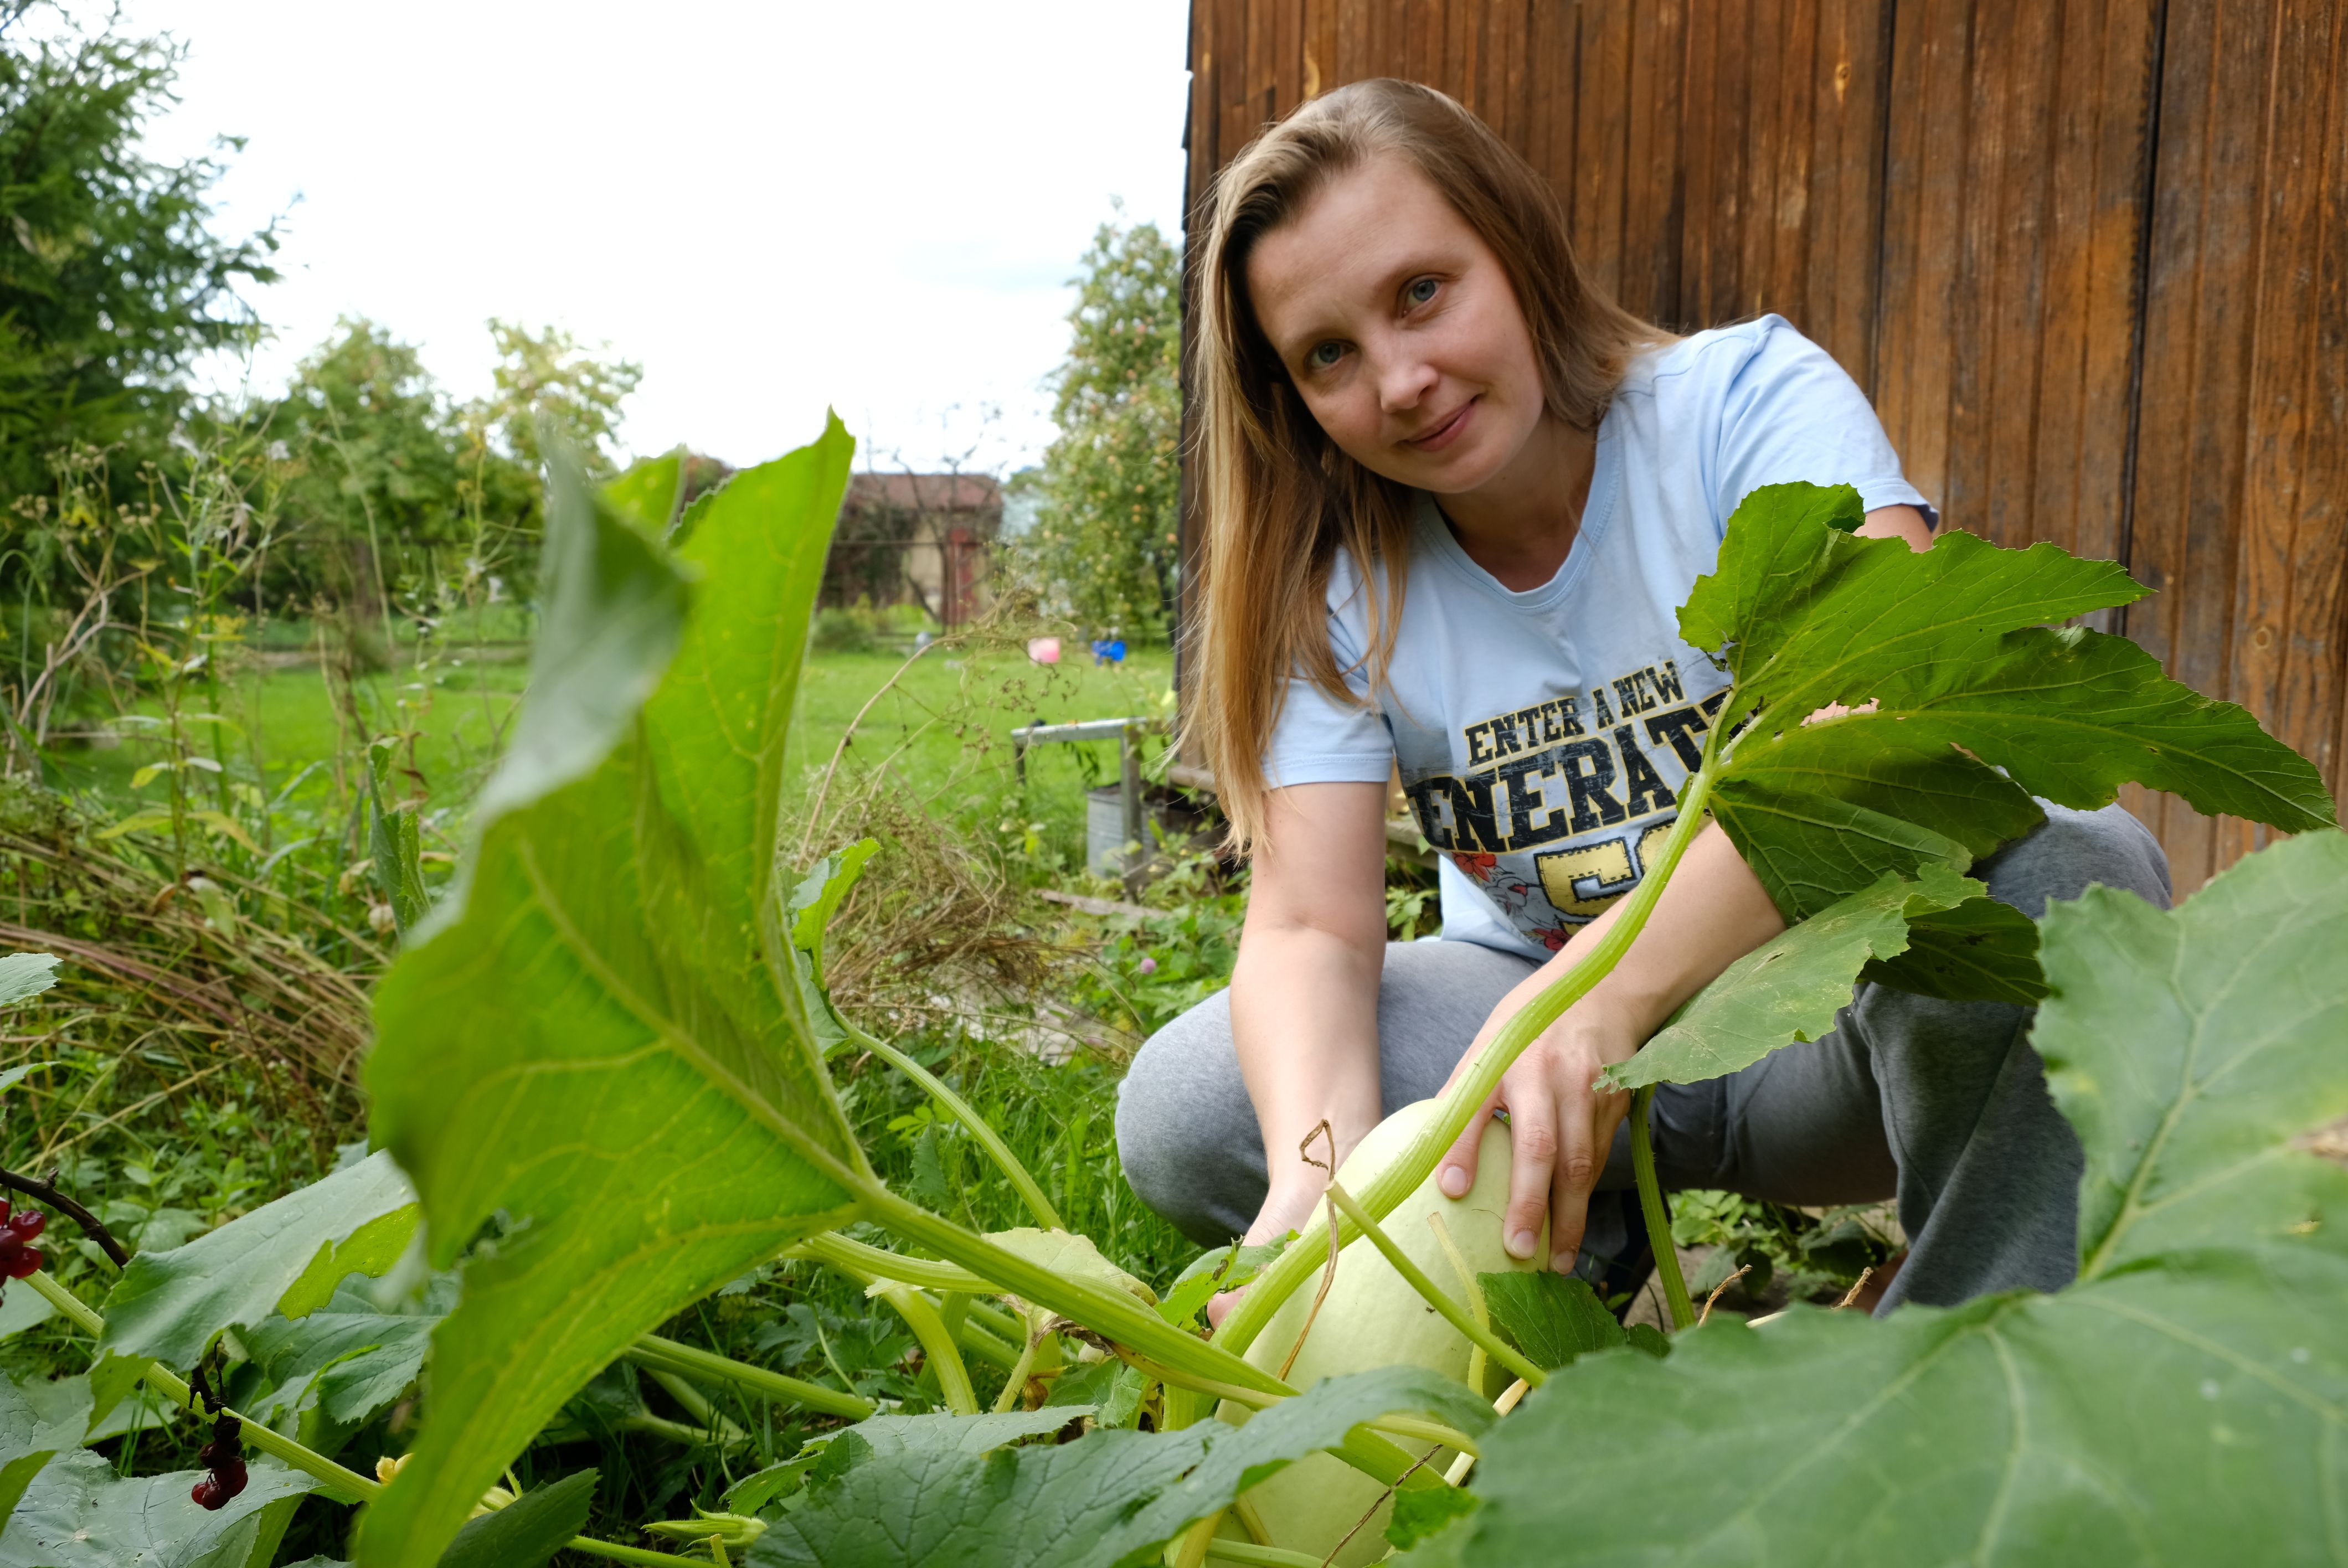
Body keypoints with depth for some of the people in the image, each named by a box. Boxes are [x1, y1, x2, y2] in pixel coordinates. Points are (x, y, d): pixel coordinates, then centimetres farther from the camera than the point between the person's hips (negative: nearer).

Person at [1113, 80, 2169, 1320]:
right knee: (1179, 1112, -19)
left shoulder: (1746, 398, -14)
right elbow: (1309, 924, -15)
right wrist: (1314, 1169, -37)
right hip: (1535, 998, 3)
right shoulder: (1331, 584, -6)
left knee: (2063, 870, -34)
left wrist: (1610, 985, -46)